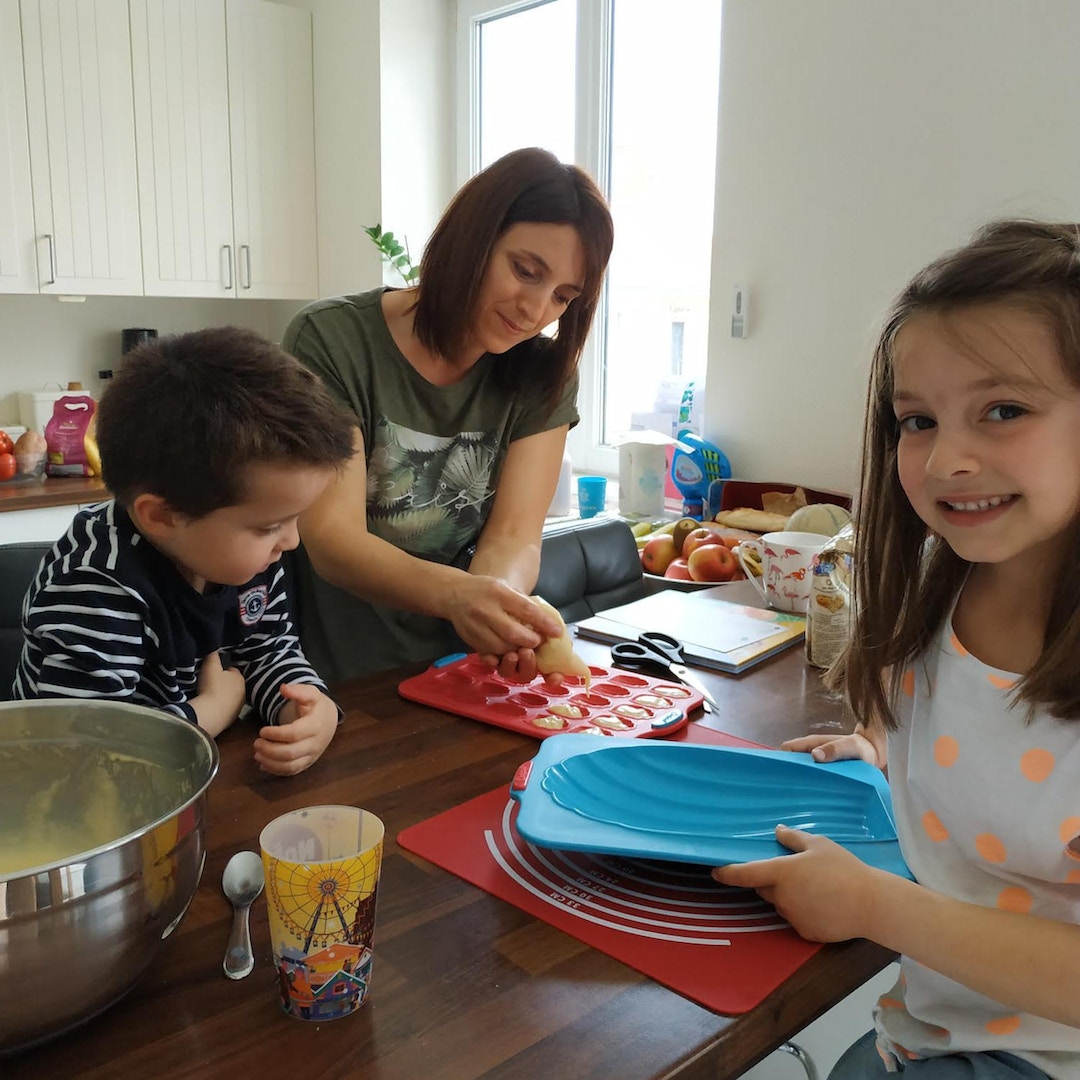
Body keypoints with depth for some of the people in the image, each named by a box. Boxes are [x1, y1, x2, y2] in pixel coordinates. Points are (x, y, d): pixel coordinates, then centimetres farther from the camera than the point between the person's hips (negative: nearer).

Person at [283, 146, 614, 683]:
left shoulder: (542, 376, 3)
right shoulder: (331, 341, -9)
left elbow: (513, 537, -6)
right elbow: (332, 540, -16)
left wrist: (497, 611, -30)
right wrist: (453, 592, -35)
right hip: (335, 682, -3)